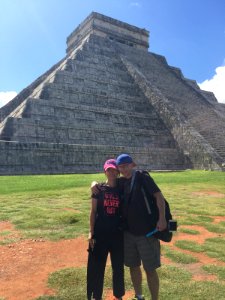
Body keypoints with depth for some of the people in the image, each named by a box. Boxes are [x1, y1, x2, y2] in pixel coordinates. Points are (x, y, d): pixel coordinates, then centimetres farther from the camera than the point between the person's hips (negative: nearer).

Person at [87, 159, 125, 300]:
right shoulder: (99, 188, -3)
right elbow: (93, 211, -1)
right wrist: (91, 233, -5)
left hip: (118, 233, 1)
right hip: (100, 233, -1)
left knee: (118, 266, 15)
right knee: (97, 266, 8)